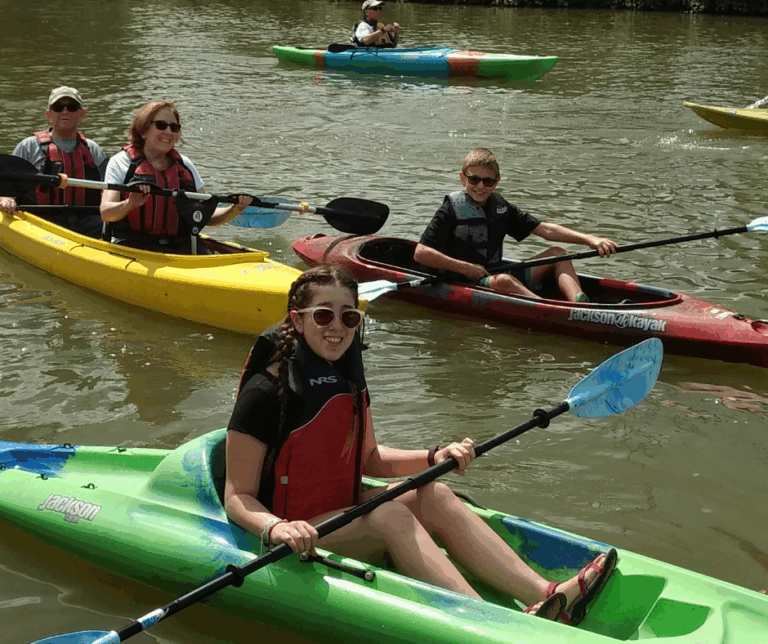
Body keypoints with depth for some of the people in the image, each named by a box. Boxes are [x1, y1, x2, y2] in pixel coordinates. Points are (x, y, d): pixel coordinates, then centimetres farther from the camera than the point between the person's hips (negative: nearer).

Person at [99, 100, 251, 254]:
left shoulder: (184, 165, 17)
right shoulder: (121, 162, 5)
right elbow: (105, 214, -8)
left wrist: (235, 210, -3)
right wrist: (129, 204, -30)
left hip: (181, 248, 3)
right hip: (133, 248, -3)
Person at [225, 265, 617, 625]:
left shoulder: (347, 378, 6)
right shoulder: (266, 393, -19)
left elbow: (370, 458, 16)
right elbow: (238, 497, -19)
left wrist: (433, 458, 0)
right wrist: (276, 528, -40)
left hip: (343, 515, 8)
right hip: (299, 540, -8)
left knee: (435, 497, -11)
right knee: (390, 515, -28)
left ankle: (547, 595, -23)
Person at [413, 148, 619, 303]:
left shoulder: (500, 206, 11)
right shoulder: (452, 209, -6)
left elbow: (545, 229, 9)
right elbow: (421, 252, -14)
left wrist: (588, 239, -2)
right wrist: (465, 268, -17)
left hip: (497, 275, 8)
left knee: (558, 253, 1)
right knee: (503, 280, -38)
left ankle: (580, 304, -26)